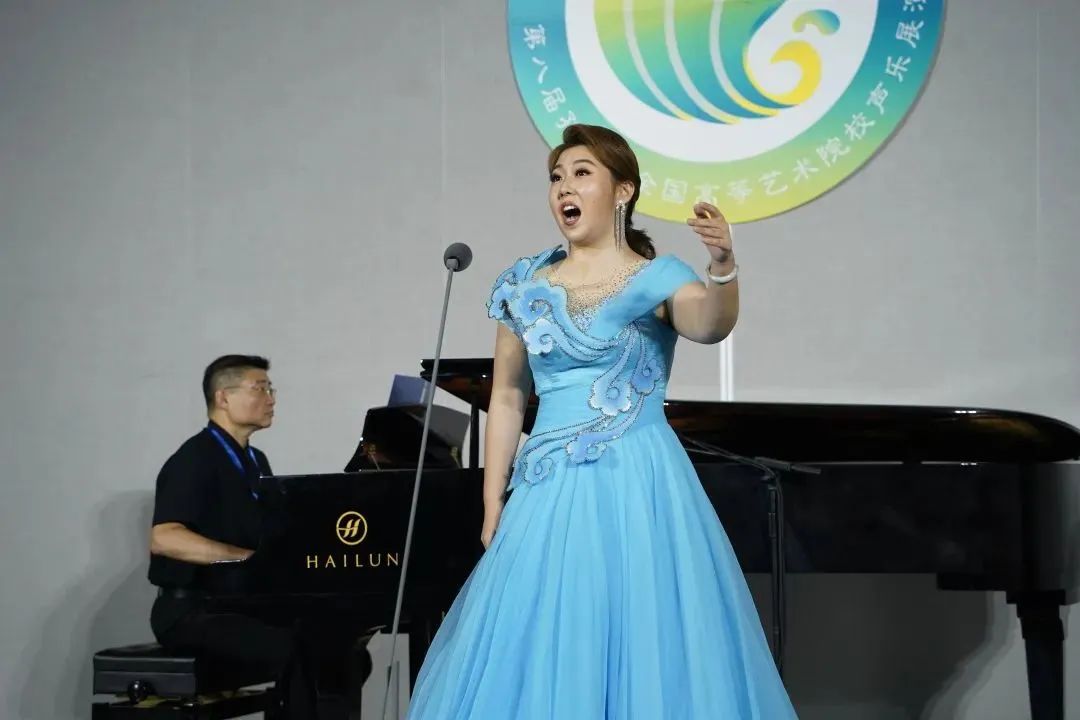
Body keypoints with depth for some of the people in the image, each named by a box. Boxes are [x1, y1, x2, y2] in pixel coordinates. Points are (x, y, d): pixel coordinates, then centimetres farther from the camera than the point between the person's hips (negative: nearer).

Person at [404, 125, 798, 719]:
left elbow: (710, 326, -24)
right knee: (544, 650, 5)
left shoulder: (657, 279, -2)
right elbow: (506, 398, 13)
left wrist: (723, 267, -44)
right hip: (549, 490, 4)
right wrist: (493, 502, 9)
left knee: (643, 639, -3)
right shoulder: (526, 285, 10)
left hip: (637, 486, -4)